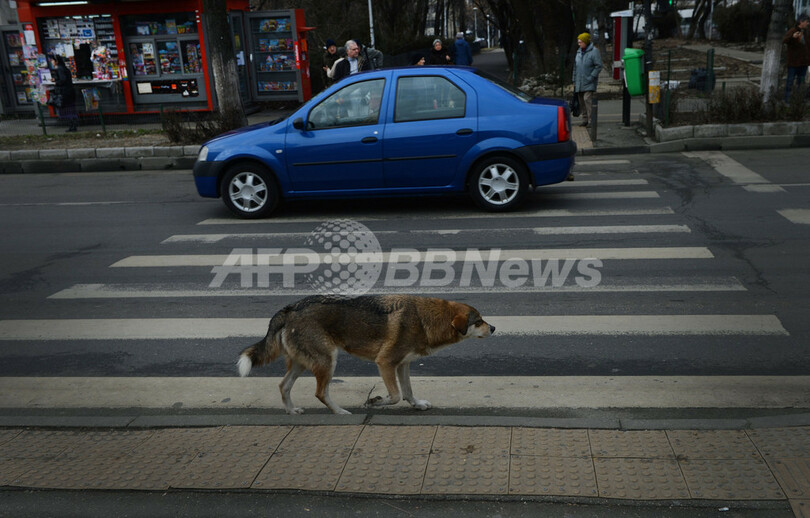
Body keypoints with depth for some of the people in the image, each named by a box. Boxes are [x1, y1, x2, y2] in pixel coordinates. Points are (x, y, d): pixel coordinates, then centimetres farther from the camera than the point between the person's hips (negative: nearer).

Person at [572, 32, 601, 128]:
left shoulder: (594, 51, -7)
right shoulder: (579, 52, 14)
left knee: (587, 99, -16)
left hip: (589, 83, -7)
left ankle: (591, 120, -13)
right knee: (582, 101, 7)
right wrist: (574, 80, 15)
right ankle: (585, 120, 15)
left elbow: (599, 66, -11)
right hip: (579, 83, 7)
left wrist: (591, 77, -16)